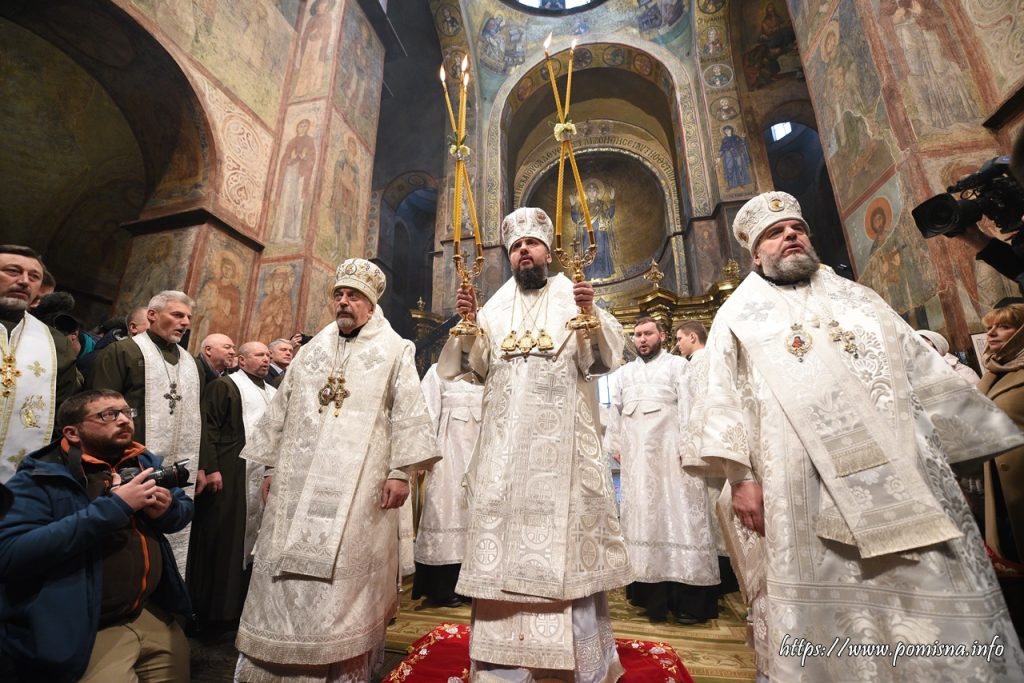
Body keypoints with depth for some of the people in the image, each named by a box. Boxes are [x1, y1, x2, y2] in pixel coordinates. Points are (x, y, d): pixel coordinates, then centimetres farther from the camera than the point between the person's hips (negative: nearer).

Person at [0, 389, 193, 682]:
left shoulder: (144, 462, 4)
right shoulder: (40, 478, -13)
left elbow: (185, 507, 13)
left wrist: (168, 508, -11)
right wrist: (113, 507, -29)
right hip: (83, 632, -5)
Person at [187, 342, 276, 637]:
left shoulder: (273, 393, 18)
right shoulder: (224, 385, -2)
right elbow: (208, 428, -9)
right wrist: (210, 468, -16)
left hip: (264, 477, 6)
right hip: (230, 476, -6)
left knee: (253, 539, 11)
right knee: (223, 540, 1)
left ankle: (241, 606, 24)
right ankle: (213, 612, 15)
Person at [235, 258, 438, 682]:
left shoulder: (394, 350, 2)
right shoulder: (312, 350, 16)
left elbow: (407, 413, -5)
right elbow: (281, 412, 18)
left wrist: (400, 471, -12)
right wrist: (271, 467, 15)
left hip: (358, 485, -4)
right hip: (298, 483, 5)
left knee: (344, 582, 1)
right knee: (285, 578, 10)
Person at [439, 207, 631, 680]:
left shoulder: (573, 298, 8)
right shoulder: (496, 307, 15)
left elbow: (603, 357, -5)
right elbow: (476, 367, 5)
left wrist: (590, 315, -22)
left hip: (561, 441, -2)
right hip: (505, 442, 3)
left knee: (568, 534, 2)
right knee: (502, 532, 3)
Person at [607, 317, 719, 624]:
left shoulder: (677, 365, 8)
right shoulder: (623, 372, 21)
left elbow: (687, 405, -2)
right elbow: (614, 411, 18)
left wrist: (688, 447, -11)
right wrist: (616, 446, 7)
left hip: (670, 449, -3)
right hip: (635, 455, 4)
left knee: (678, 515, -3)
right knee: (644, 517, 3)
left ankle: (688, 600, 4)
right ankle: (655, 596, 9)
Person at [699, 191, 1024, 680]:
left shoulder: (858, 298, 20)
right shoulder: (738, 316, 8)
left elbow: (926, 373, 20)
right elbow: (727, 401, 0)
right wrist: (741, 476, -9)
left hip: (907, 474, 4)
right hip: (807, 488, -3)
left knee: (936, 595, 6)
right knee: (828, 607, 1)